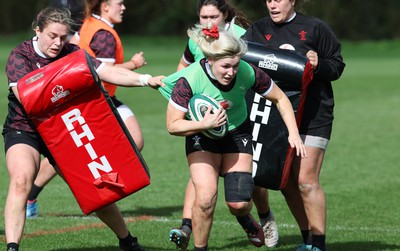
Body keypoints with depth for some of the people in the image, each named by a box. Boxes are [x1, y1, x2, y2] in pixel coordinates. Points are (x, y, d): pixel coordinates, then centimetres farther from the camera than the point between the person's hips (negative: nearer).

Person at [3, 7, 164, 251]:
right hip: (23, 129, -3)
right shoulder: (20, 56, -13)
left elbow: (108, 72, -13)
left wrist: (146, 79, -26)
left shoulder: (71, 53, -4)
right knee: (20, 180, -30)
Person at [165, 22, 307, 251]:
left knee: (239, 202, -9)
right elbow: (173, 125, -23)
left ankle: (244, 218, 30)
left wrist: (294, 133, -13)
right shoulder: (190, 79, -31)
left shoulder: (247, 73, -26)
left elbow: (280, 98, -7)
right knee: (205, 198, -19)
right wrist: (204, 124, -38)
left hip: (237, 135, 1)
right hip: (201, 138, -1)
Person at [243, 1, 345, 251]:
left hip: (312, 116, -4)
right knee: (286, 182, 6)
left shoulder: (315, 28, -2)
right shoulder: (258, 30, 7)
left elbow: (337, 65, 2)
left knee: (306, 180, -9)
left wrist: (319, 65, -17)